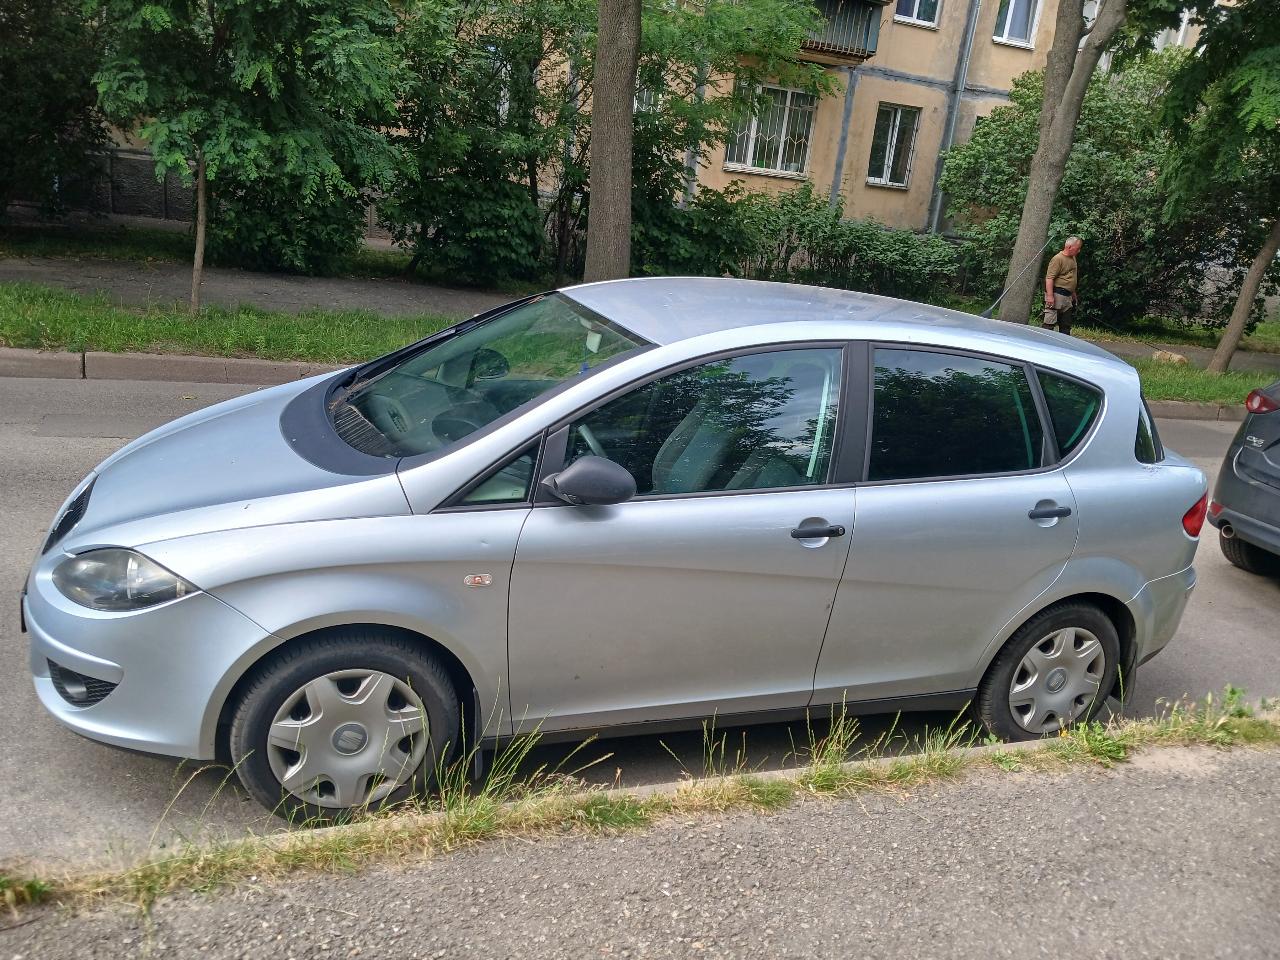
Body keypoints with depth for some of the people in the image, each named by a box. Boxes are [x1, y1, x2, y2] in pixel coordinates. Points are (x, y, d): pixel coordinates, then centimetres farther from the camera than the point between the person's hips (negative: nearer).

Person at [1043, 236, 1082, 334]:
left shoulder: (1073, 258, 17)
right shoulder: (1058, 259, -12)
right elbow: (1049, 278, -19)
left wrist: (1074, 294, 28)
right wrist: (1050, 296, -26)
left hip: (1068, 296, 9)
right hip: (1057, 295, -9)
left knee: (1066, 326, 12)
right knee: (1050, 323, -11)